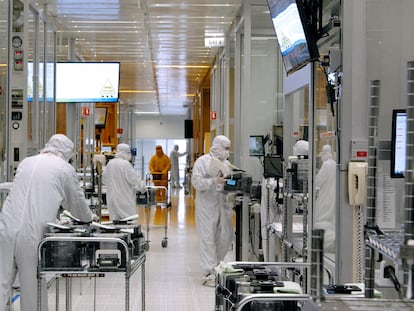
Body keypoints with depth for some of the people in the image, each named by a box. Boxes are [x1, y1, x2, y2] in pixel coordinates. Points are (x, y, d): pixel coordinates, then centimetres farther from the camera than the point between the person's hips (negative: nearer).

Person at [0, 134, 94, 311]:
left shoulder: (26, 162, 18)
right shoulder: (65, 169, 4)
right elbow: (77, 202, 14)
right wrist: (88, 217, 35)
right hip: (34, 233, -4)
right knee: (34, 287, 8)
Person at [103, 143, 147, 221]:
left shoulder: (110, 163, 6)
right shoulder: (126, 164, -16)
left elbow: (104, 178, 17)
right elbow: (134, 179, -14)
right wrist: (143, 186, 3)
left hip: (112, 197, 7)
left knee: (115, 219, 9)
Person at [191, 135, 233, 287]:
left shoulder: (226, 163, 16)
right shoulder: (203, 161, -5)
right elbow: (196, 181, -14)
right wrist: (214, 181, -26)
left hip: (223, 205, 7)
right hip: (207, 205, -7)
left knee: (226, 236, 8)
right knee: (208, 239, -4)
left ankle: (215, 264, 28)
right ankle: (208, 274, -1)